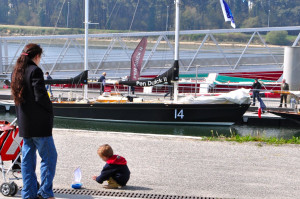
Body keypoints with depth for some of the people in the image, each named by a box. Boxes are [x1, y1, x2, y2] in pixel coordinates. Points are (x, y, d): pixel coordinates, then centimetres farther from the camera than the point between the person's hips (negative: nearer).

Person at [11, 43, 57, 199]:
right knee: (49, 156, -1)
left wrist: (21, 116, 17)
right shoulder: (35, 71, -14)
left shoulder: (16, 71, 11)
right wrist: (49, 110, -2)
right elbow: (40, 96, -19)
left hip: (24, 123, 8)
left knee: (27, 158, 11)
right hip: (38, 123, -8)